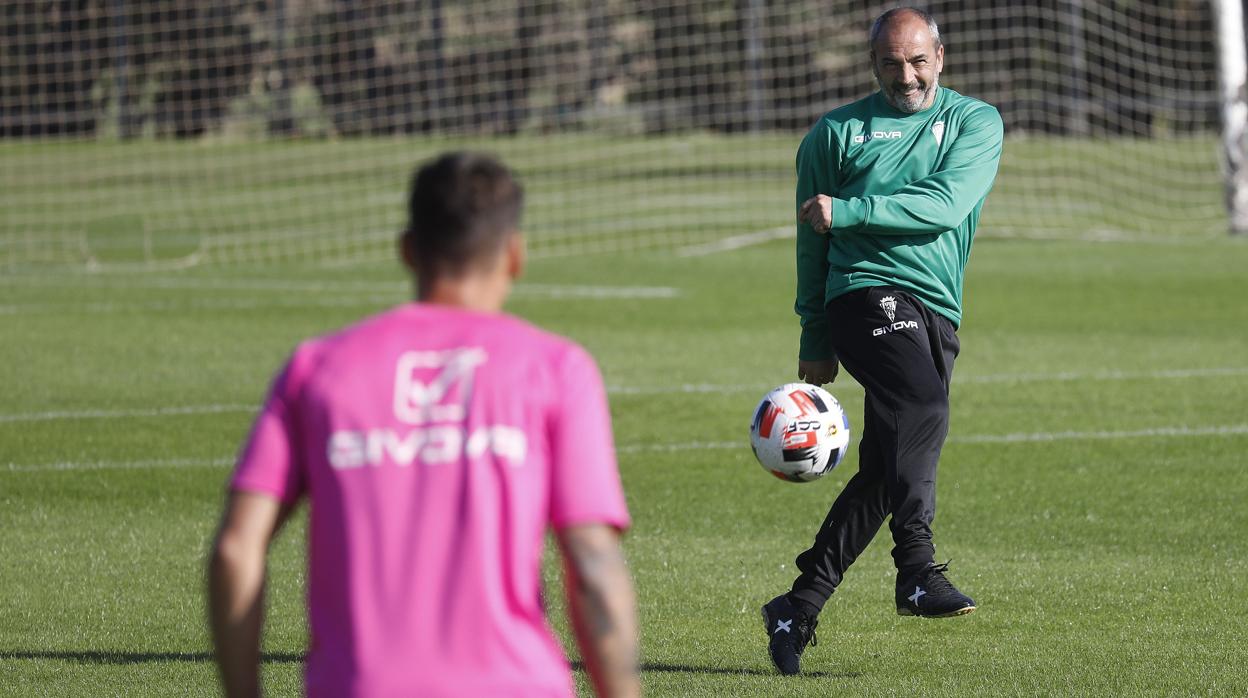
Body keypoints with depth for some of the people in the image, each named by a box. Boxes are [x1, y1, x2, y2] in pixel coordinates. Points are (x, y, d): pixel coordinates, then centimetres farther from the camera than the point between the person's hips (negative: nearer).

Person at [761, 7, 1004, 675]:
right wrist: (815, 340, 18)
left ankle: (801, 604, 10)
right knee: (923, 412, -30)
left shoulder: (976, 122, 13)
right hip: (869, 291, -3)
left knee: (885, 469, 1)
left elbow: (947, 204, -4)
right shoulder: (837, 133, 12)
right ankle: (917, 569, -42)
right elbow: (811, 240, 19)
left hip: (937, 315, 3)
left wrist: (847, 212, -10)